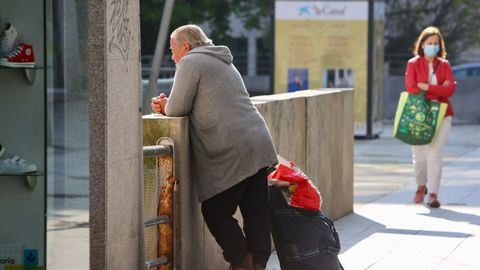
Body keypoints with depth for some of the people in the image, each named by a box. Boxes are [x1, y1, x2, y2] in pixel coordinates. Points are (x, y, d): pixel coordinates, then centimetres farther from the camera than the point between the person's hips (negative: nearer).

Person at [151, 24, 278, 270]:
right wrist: (167, 106, 18)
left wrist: (165, 107, 16)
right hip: (259, 146, 9)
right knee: (256, 213, 6)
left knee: (215, 212, 2)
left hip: (231, 153, -9)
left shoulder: (190, 62, -1)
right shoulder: (224, 63, 27)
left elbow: (178, 108, -6)